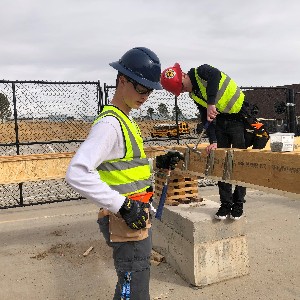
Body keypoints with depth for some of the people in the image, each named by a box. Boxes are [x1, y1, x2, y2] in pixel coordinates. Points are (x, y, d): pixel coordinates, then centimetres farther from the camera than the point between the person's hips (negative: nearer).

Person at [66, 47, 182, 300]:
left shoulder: (125, 120, 13)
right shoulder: (110, 123, -18)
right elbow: (77, 173, -29)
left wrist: (158, 164, 11)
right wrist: (122, 206, -27)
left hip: (137, 217, 10)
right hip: (126, 221, -10)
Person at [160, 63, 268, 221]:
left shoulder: (201, 72, -13)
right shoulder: (194, 95, 7)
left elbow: (215, 75, -38)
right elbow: (206, 118, 5)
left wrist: (211, 103, -45)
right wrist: (213, 141, -6)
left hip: (240, 118, -7)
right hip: (221, 121, 7)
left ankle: (238, 204, 9)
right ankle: (225, 204, 14)